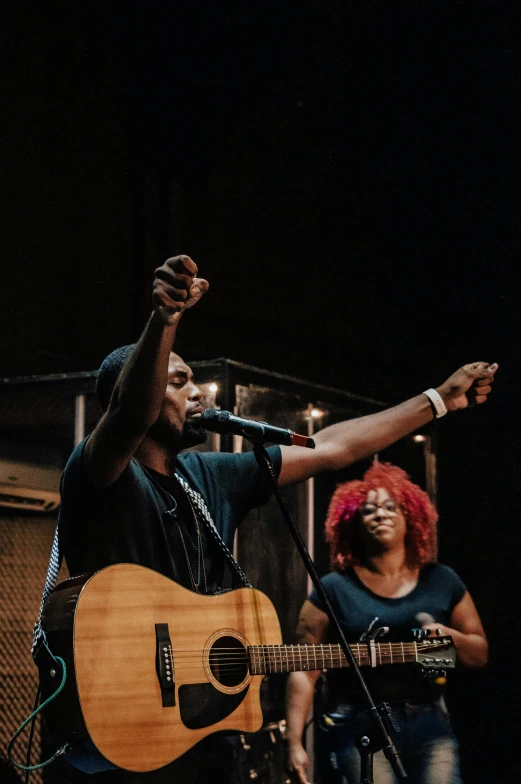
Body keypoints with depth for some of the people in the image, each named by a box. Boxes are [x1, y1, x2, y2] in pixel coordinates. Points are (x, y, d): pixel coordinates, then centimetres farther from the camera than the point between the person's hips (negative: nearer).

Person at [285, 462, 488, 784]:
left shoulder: (442, 581, 11)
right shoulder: (335, 589, 2)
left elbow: (480, 653, 15)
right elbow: (303, 670, -2)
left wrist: (449, 636, -7)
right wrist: (295, 743, -11)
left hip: (430, 724, 3)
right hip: (360, 727, -3)